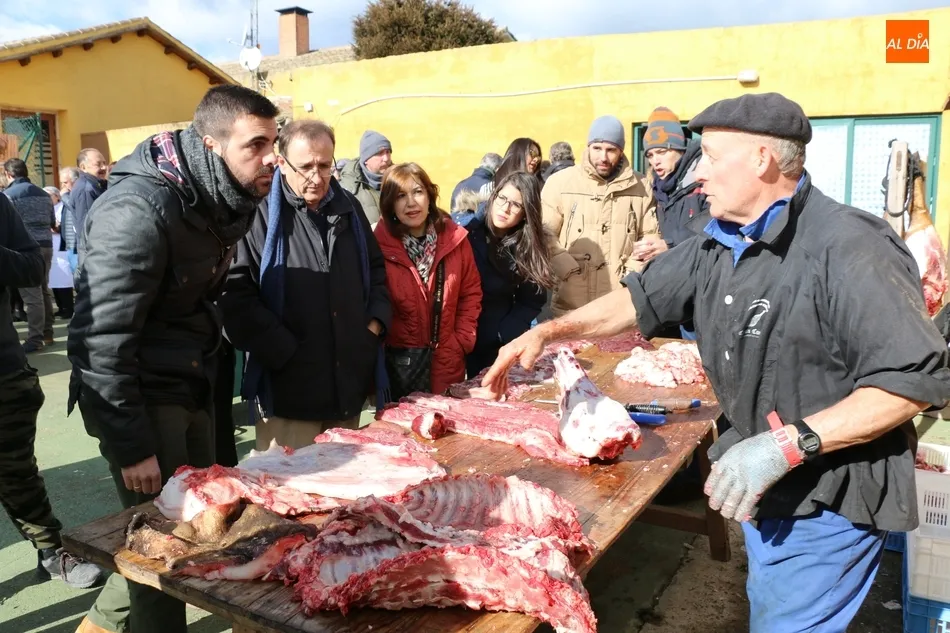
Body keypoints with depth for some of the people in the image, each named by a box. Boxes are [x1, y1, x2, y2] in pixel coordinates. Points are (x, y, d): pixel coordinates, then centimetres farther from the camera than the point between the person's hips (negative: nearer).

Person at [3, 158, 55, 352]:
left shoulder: (8, 194, -6)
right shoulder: (43, 194, 13)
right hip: (45, 245, 7)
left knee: (31, 295, -6)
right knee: (44, 291, 14)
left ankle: (35, 339, -4)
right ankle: (47, 334, 21)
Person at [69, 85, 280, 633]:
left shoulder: (223, 199, 2)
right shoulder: (140, 210, -24)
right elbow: (100, 340, -24)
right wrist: (132, 449, -20)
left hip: (190, 388, 9)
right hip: (137, 397, -8)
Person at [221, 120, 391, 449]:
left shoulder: (348, 207, 12)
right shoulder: (261, 214, -9)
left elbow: (376, 269, 21)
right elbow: (237, 294, -13)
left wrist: (375, 323, 6)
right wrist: (285, 352, -15)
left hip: (349, 382, 6)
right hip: (289, 389, -5)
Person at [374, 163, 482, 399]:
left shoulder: (455, 238, -2)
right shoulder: (378, 245, -11)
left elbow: (471, 292, 7)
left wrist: (463, 340, 0)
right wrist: (380, 346, -6)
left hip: (447, 361, 2)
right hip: (397, 362, -2)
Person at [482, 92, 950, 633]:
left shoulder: (848, 248, -25)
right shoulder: (720, 241, 2)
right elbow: (643, 297, 12)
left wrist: (788, 444, -29)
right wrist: (547, 332, 4)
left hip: (830, 501, -7)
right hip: (765, 488, 8)